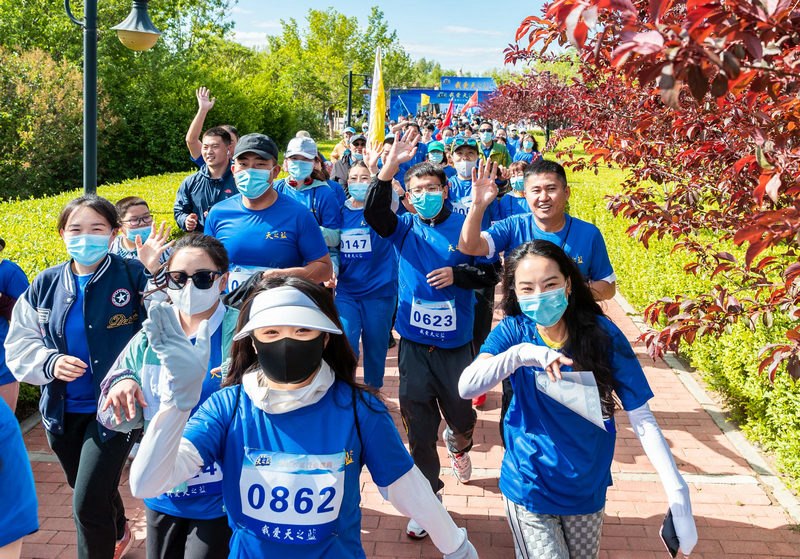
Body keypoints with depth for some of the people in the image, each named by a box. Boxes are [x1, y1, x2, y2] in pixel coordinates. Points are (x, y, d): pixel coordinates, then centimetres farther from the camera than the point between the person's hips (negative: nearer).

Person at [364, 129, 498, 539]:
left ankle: (458, 444, 52)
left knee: (461, 414, 15)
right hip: (414, 341, 1)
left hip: (455, 343, 0)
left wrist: (457, 274, -17)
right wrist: (389, 167, -32)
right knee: (418, 425, 7)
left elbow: (489, 274, 0)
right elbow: (373, 213, -20)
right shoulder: (405, 228, -1)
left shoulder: (464, 227, -3)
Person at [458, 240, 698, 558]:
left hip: (588, 489, 2)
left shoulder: (602, 334, -15)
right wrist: (519, 353, -41)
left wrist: (676, 490, -23)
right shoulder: (513, 332, -13)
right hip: (529, 487, -1)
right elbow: (466, 387, -26)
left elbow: (640, 417, -14)